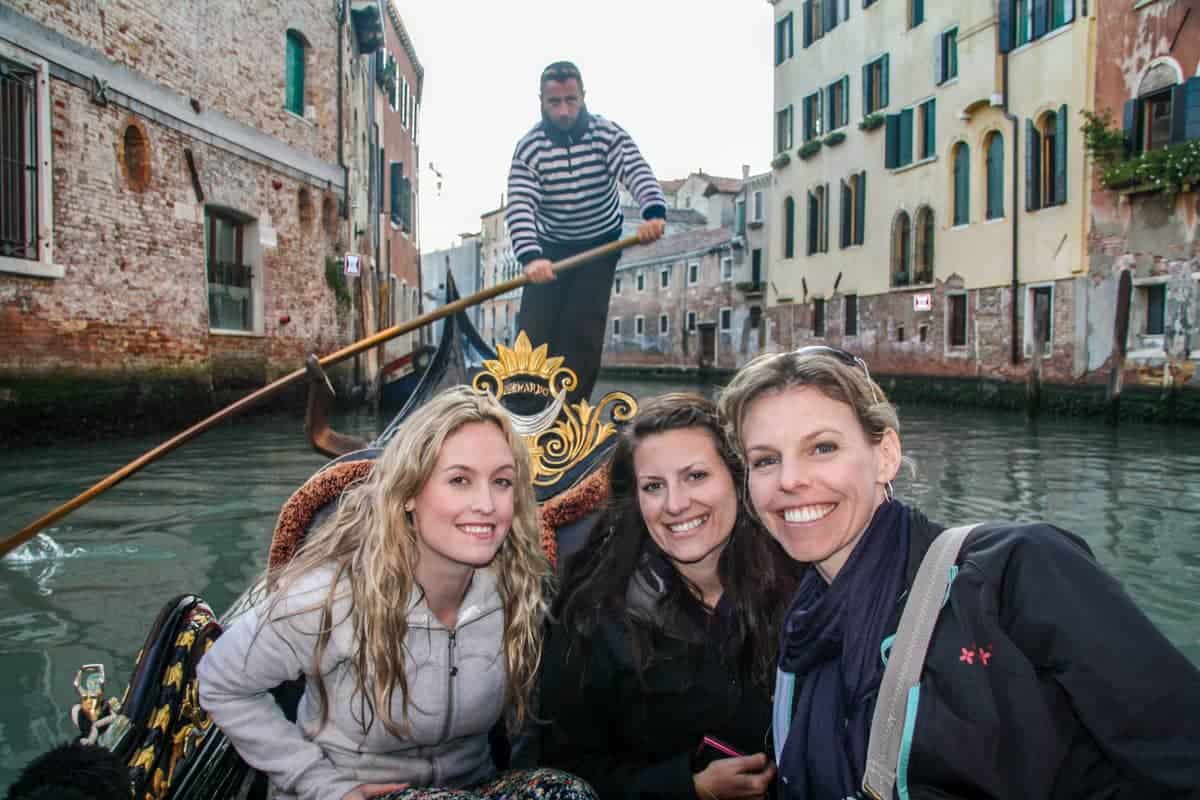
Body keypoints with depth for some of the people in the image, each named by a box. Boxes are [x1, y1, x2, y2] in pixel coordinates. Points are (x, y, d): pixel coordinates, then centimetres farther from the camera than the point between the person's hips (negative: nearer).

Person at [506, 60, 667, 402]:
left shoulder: (608, 134, -13)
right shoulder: (528, 148, -15)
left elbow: (639, 174, -27)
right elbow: (520, 207, -26)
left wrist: (654, 212, -49)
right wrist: (530, 256, -44)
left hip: (600, 244, 0)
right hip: (550, 247, 1)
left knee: (584, 329, -9)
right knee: (536, 326, -4)